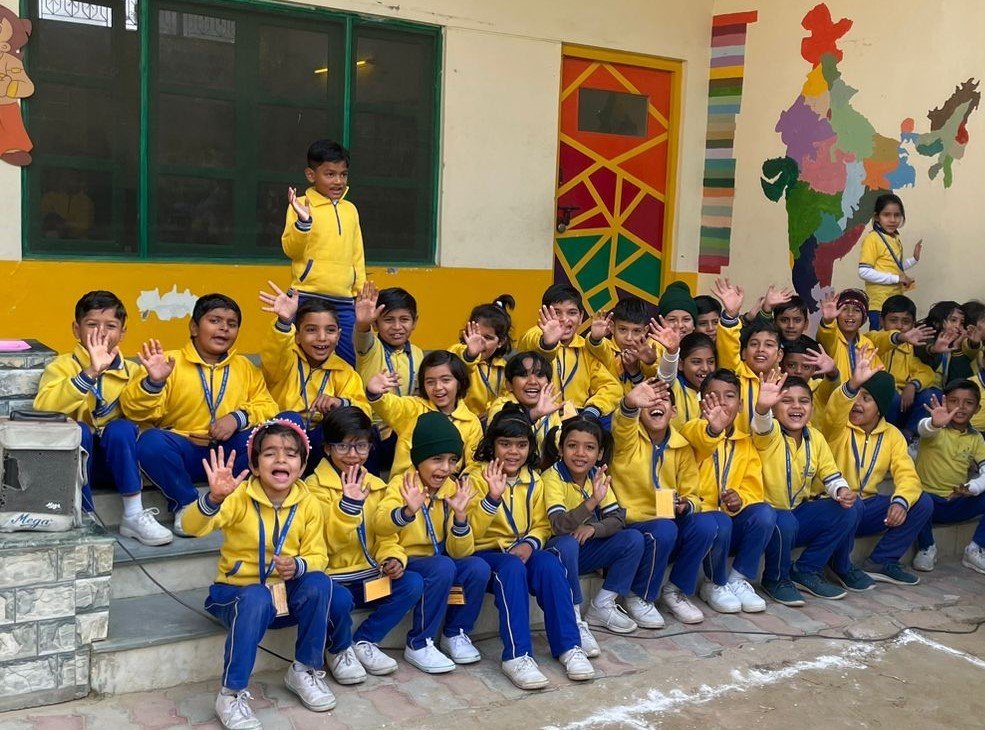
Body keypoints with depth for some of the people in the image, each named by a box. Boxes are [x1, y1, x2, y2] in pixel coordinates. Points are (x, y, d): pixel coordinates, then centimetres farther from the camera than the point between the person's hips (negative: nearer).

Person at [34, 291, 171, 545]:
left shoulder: (130, 371, 4)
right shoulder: (62, 366, -4)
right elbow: (44, 409, -26)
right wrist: (90, 373, -35)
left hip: (114, 461, 2)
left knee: (121, 428, -27)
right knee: (77, 430, -30)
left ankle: (134, 515, -21)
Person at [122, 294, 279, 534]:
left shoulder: (246, 368, 16)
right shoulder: (169, 362, 3)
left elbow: (267, 406, 6)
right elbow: (135, 411, -6)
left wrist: (239, 417, -14)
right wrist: (153, 382, -27)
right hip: (183, 455, -2)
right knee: (151, 442, -35)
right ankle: (186, 503, -9)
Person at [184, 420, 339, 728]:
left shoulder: (308, 504, -5)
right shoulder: (239, 497, -15)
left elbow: (317, 557, -3)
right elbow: (193, 527, -30)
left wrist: (297, 565, -27)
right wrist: (214, 498, -52)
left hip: (286, 595, 3)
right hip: (237, 592, -3)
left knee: (319, 583, -26)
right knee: (256, 599, -37)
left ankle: (305, 670, -4)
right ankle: (231, 694, -22)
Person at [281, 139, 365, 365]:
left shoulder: (350, 210, 14)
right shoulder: (301, 206, -2)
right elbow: (291, 250, -8)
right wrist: (303, 222, -24)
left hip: (345, 303, 5)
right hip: (307, 299, -5)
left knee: (351, 362, 5)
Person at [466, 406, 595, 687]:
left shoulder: (534, 480, 9)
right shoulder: (477, 476, -5)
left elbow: (541, 525, 9)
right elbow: (470, 532, -15)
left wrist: (529, 543, -14)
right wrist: (492, 497, -30)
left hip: (521, 551, 4)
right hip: (485, 553, -4)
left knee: (550, 564, -29)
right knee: (512, 568, -36)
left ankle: (569, 646, -23)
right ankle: (517, 655, -37)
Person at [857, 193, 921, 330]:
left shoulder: (896, 238, 13)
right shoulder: (872, 239, -11)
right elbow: (864, 272, -19)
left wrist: (914, 259, 10)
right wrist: (896, 278, -17)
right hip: (879, 304, -8)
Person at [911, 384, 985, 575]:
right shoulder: (936, 428, -6)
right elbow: (924, 429, -32)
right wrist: (934, 423, -56)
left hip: (957, 504, 4)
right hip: (928, 499, -4)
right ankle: (926, 548, -7)